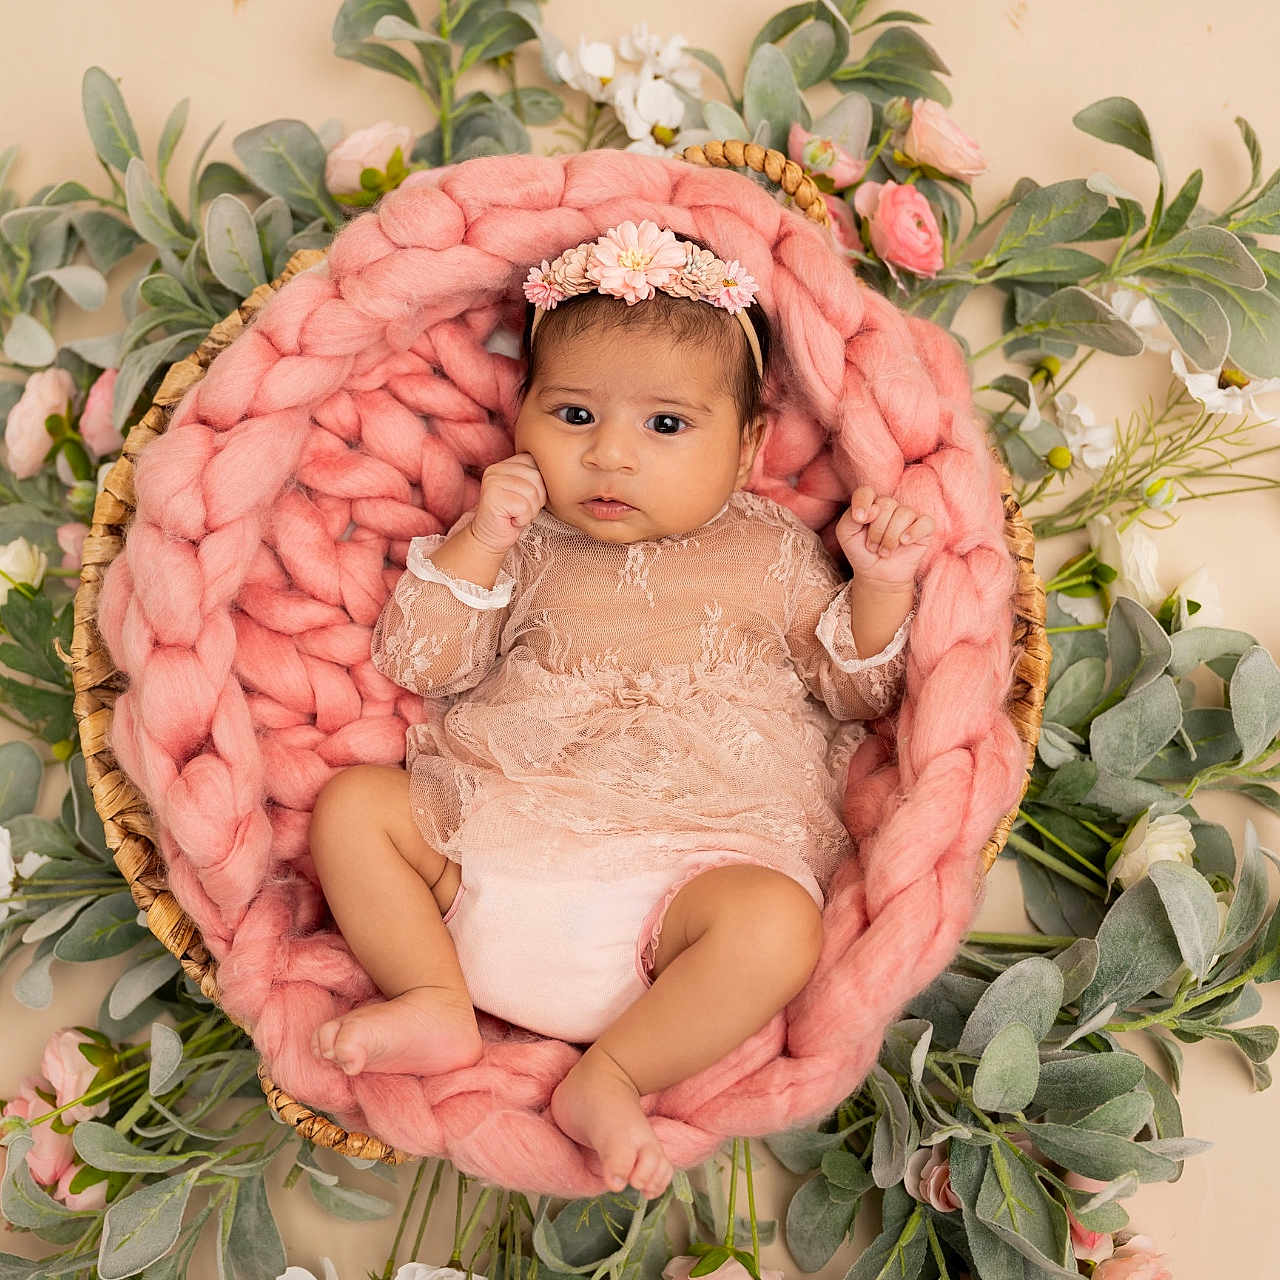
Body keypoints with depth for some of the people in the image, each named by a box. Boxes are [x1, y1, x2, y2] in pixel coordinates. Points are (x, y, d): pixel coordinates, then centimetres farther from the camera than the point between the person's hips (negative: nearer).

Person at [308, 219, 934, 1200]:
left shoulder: (771, 550, 14)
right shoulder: (523, 543, 15)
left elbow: (853, 691, 16)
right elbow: (416, 666, 8)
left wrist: (881, 585, -2)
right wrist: (474, 548, -5)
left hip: (698, 851, -2)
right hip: (495, 835, 3)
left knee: (778, 925, -32)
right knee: (353, 803, -10)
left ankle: (613, 1076, -18)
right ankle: (435, 1003, -10)